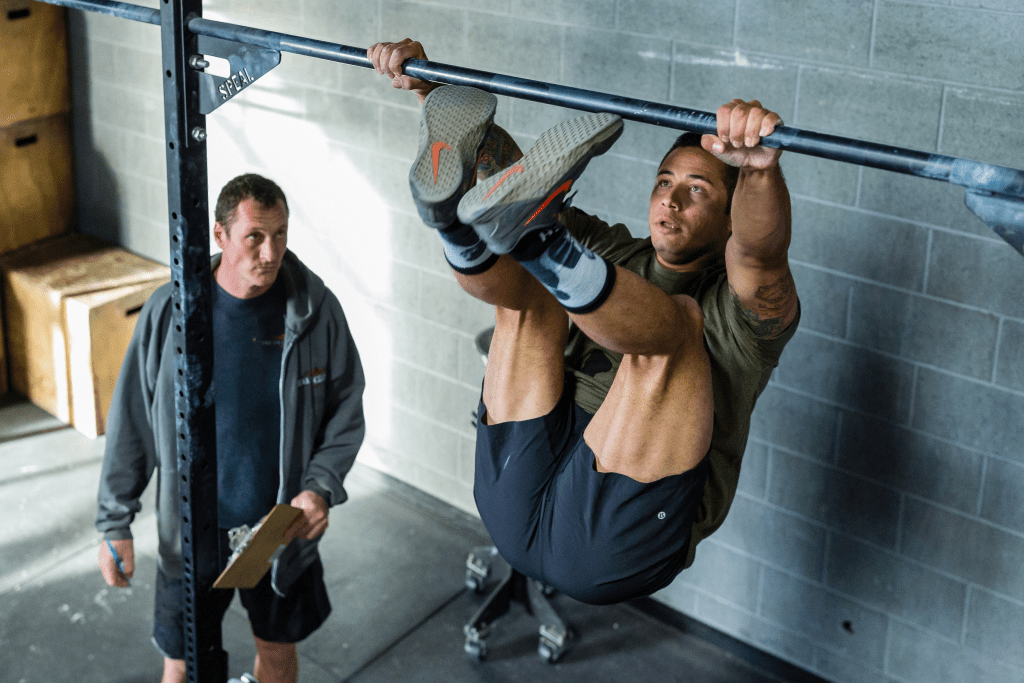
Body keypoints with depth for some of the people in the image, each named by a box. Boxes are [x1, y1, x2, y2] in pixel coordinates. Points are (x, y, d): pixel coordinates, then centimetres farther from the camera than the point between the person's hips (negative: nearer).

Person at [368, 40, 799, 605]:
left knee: (675, 322, -21)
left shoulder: (741, 305, 7)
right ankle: (452, 208, -28)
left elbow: (760, 252, -20)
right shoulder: (614, 257, 25)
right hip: (518, 513, 5)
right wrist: (426, 87, 5)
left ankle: (536, 238, -43)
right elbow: (509, 167, 17)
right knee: (529, 291, 1)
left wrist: (760, 168, -43)